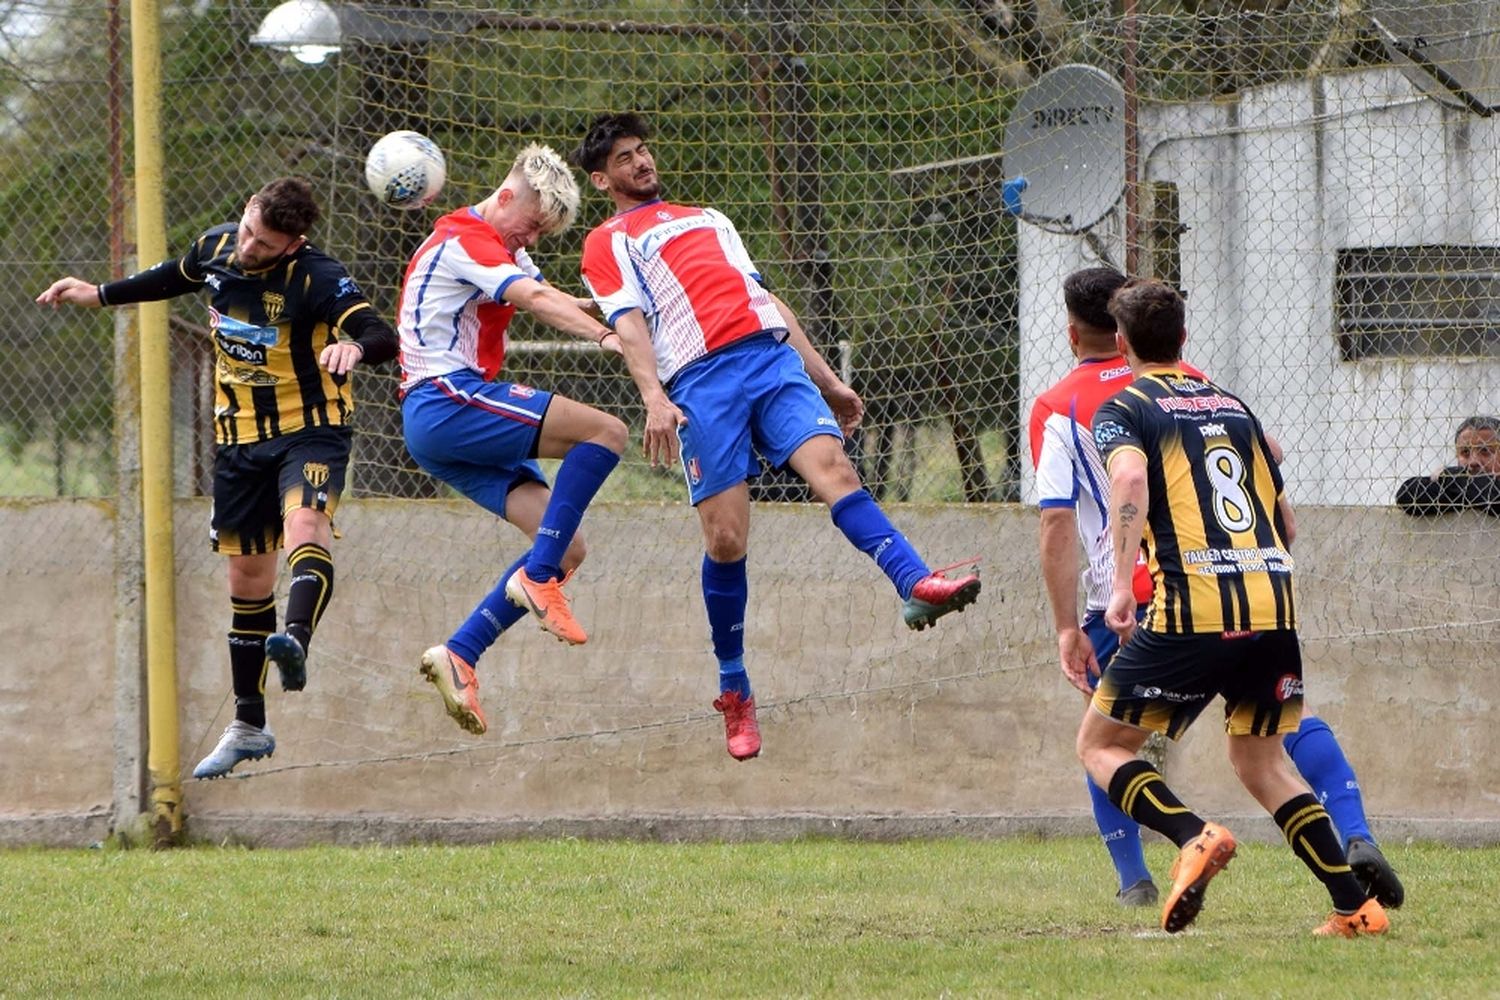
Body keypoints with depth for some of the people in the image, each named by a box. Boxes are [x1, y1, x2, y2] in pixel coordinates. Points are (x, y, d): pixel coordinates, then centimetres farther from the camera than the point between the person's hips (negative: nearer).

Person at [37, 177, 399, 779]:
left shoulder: (316, 278, -20)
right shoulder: (216, 248, -2)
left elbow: (382, 338, -33)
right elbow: (176, 278, 22)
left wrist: (356, 346, -56)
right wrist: (99, 295, 31)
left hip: (310, 429, -6)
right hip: (240, 437, 6)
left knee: (304, 523, -35)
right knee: (248, 577, 10)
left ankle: (296, 641, -59)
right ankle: (248, 728, 20)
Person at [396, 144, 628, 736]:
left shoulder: (502, 248, 23)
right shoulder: (465, 238, -10)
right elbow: (536, 299, -25)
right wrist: (606, 336, -37)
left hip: (439, 421, 10)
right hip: (447, 399, -10)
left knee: (567, 550, -1)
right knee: (604, 432, -21)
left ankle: (460, 655, -5)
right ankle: (537, 577, -22)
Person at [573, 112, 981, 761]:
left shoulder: (708, 219, 34)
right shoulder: (608, 244, 15)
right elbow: (629, 323, -2)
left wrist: (826, 380, 28)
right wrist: (654, 399, -18)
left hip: (774, 358, 4)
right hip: (699, 381, -4)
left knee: (831, 465, -21)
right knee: (725, 539, -9)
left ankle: (916, 586, -41)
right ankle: (734, 690, 4)